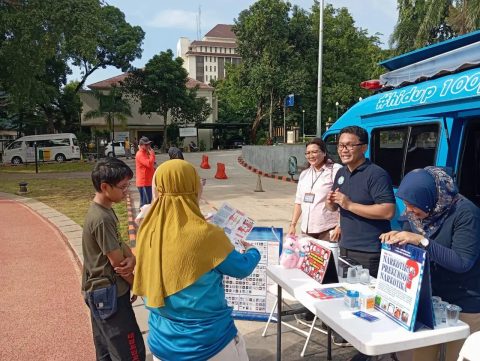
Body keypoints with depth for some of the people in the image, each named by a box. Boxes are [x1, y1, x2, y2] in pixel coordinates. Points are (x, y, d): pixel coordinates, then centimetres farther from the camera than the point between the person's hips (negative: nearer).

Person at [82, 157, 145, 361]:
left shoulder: (102, 210, 5)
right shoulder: (102, 219, -25)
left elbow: (119, 246, 8)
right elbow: (117, 262, -20)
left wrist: (131, 258, -13)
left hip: (101, 291, 10)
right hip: (109, 293, -10)